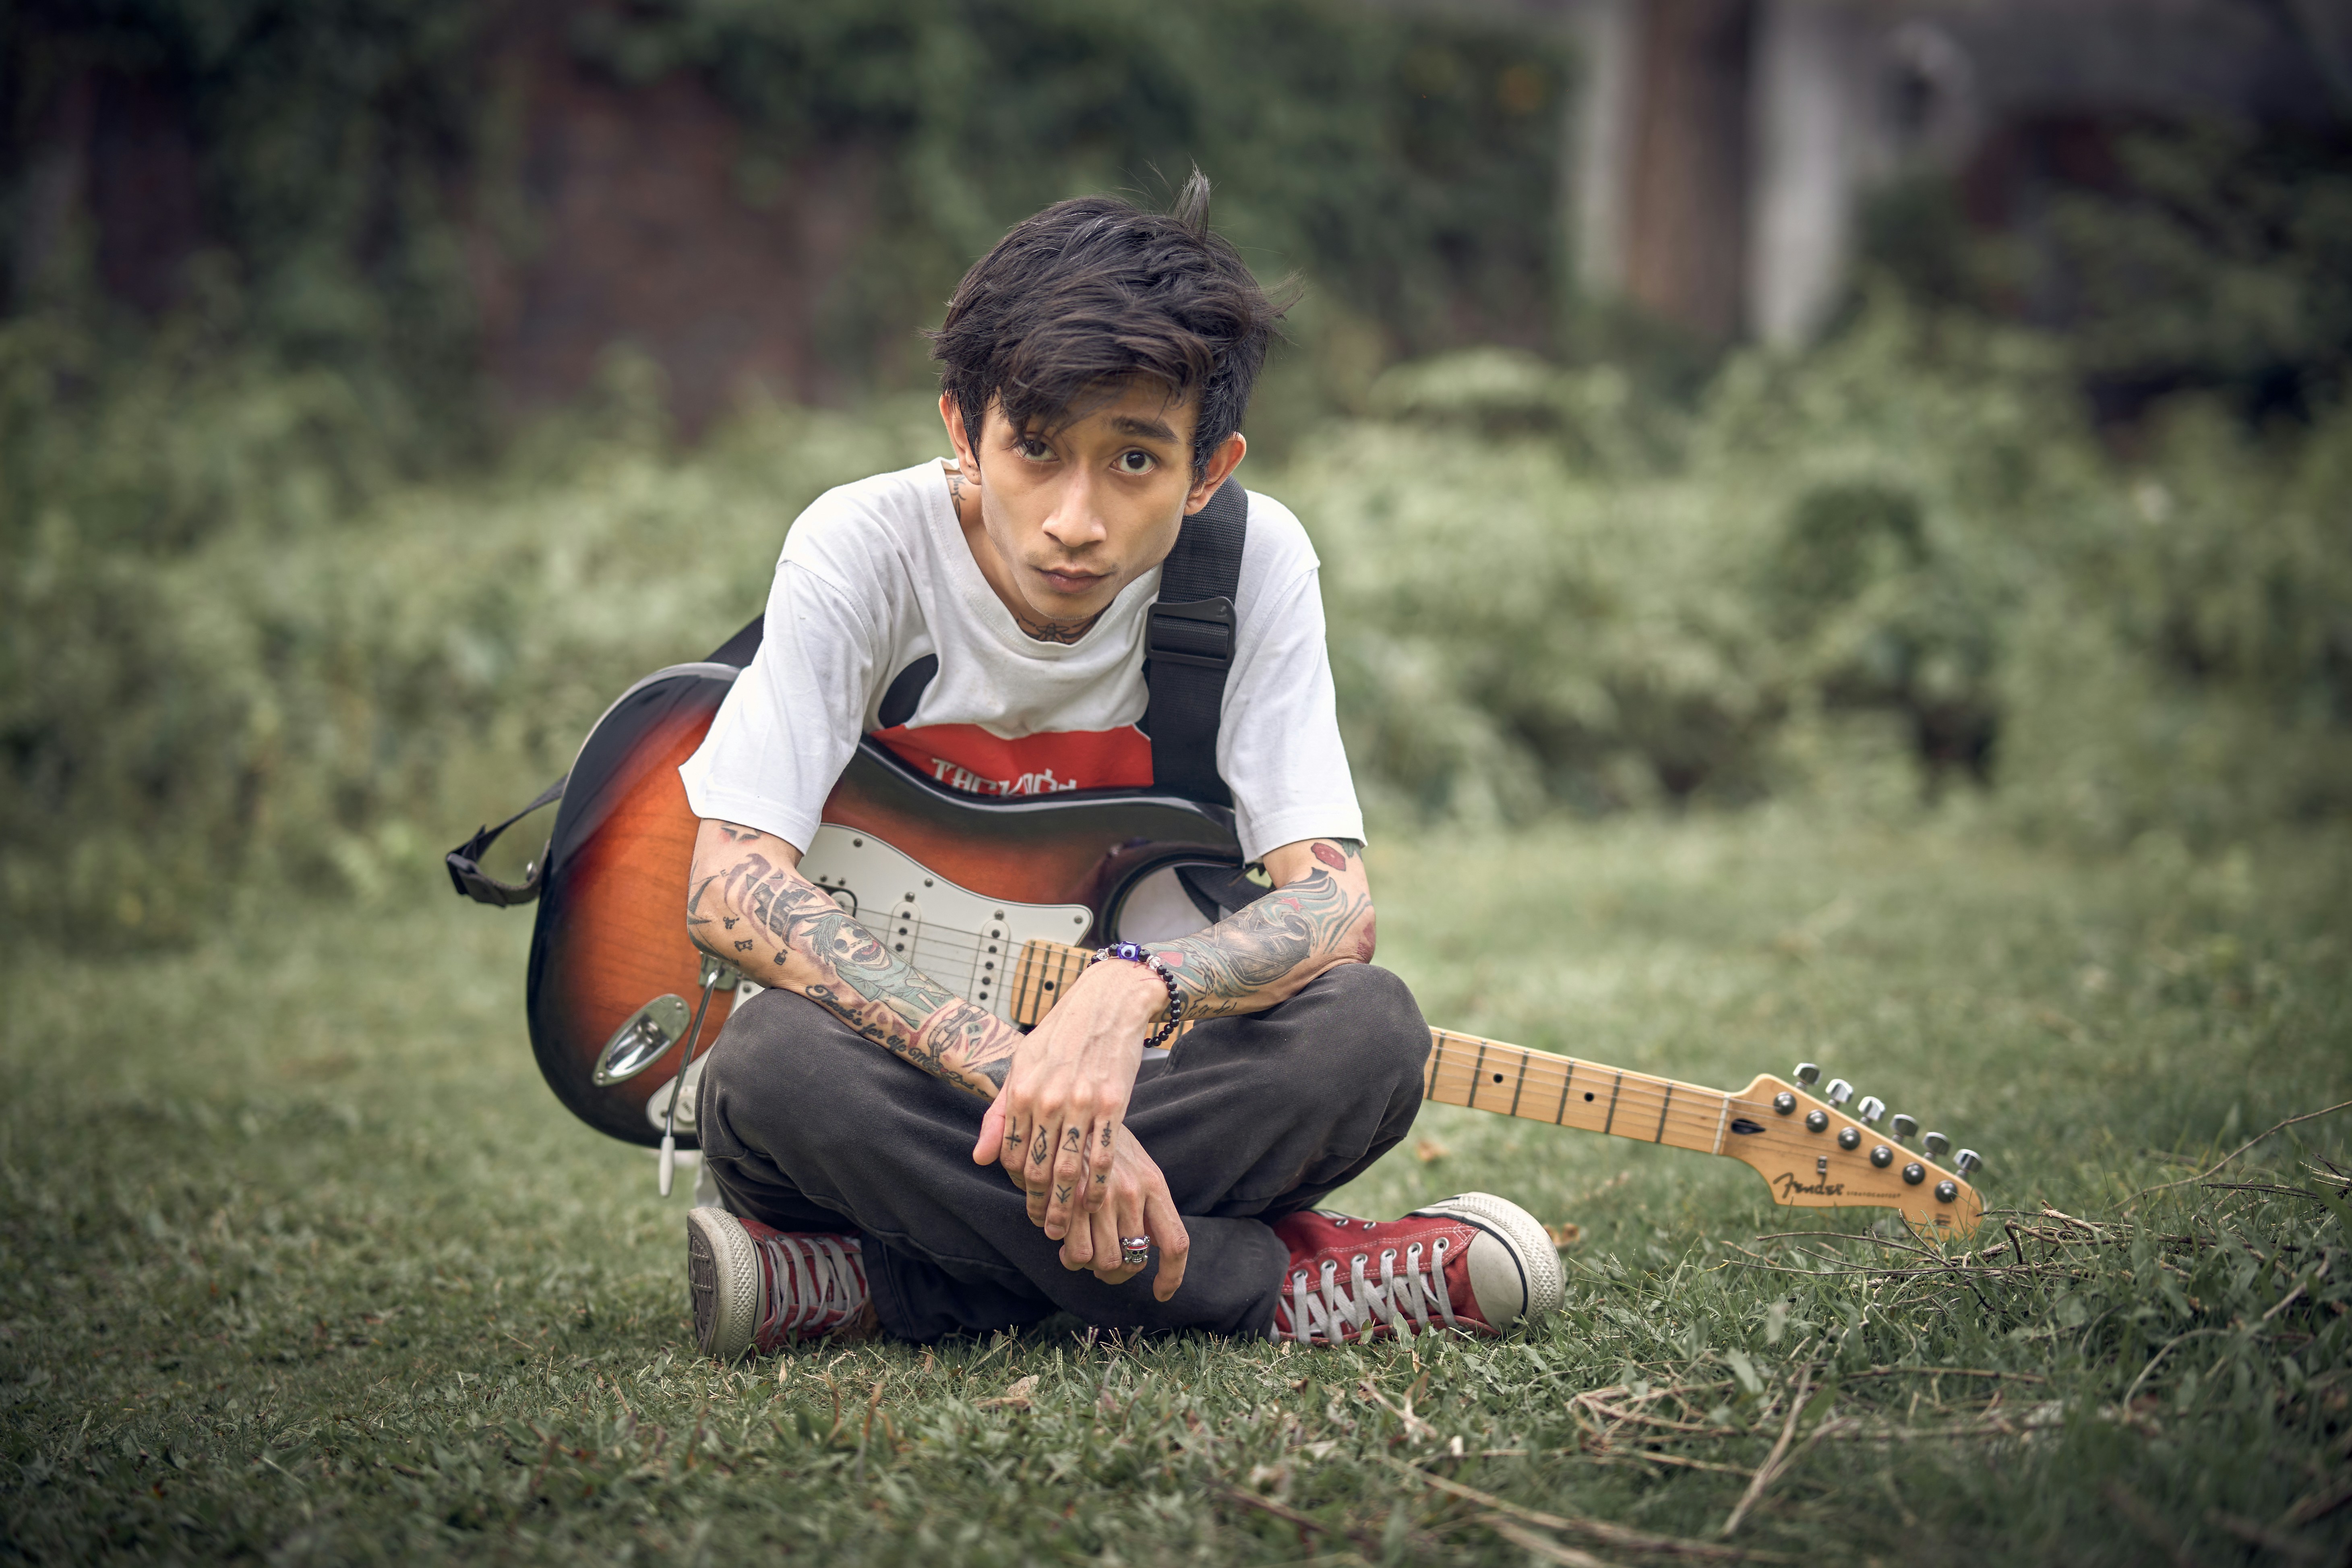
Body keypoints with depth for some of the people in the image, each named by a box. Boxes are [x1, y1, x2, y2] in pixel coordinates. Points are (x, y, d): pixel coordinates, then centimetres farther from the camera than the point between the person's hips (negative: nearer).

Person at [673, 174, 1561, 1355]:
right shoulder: (863, 550, -14)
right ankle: (1270, 1287, -25)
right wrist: (1023, 1075, -35)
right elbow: (729, 889, -24)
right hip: (906, 1098, -1)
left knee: (1368, 1029, -27)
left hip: (1138, 1086, 2)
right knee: (774, 1064, -36)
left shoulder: (1255, 563, -9)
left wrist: (1135, 991, -39)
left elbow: (1333, 905, -16)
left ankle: (869, 1282, -24)